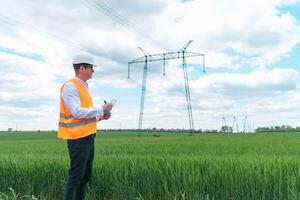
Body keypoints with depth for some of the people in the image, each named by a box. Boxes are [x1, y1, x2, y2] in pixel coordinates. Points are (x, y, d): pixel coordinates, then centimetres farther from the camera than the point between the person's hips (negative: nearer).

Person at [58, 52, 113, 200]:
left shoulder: (83, 87, 16)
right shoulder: (70, 86, -12)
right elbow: (77, 112, -21)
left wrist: (100, 117, 7)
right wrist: (100, 109, -13)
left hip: (88, 137, 10)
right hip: (78, 139, -9)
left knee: (85, 177, 16)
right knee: (75, 178, -3)